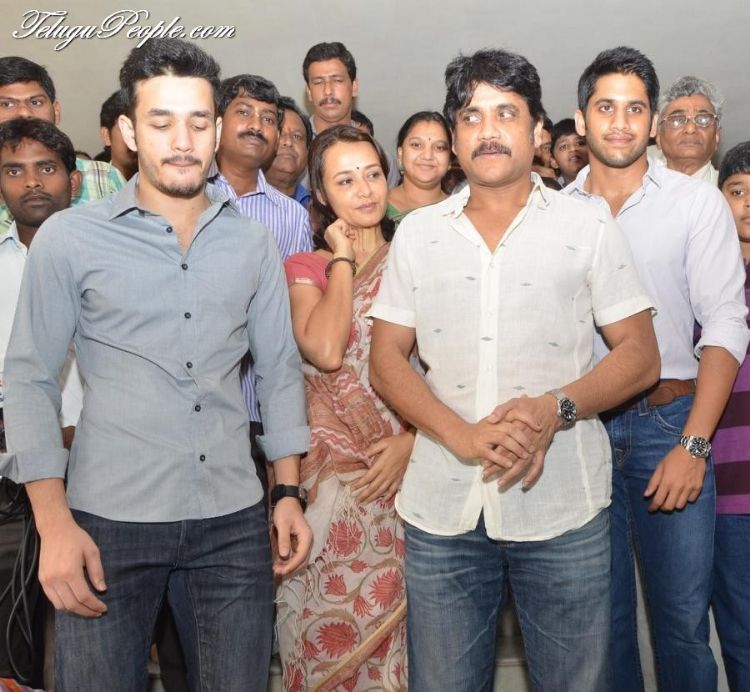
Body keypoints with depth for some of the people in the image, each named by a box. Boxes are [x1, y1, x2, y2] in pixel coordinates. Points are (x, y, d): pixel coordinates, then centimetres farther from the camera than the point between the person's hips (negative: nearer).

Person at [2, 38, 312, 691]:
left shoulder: (253, 241, 5)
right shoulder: (69, 237, -3)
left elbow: (280, 369, 10)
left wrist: (290, 493, 6)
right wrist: (54, 524, -9)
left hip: (234, 521, 3)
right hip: (108, 521, -2)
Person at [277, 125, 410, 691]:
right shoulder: (305, 268, 6)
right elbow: (326, 351, -15)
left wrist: (412, 438, -13)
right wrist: (342, 260, -6)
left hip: (404, 466, 1)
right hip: (330, 469, 0)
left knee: (390, 612, 5)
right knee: (328, 618, 4)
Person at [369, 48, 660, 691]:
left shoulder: (588, 225, 4)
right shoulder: (417, 232, 8)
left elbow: (641, 354, 1)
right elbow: (385, 360, 4)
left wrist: (557, 408, -18)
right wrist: (463, 436, -13)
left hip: (562, 508, -1)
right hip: (442, 509, 2)